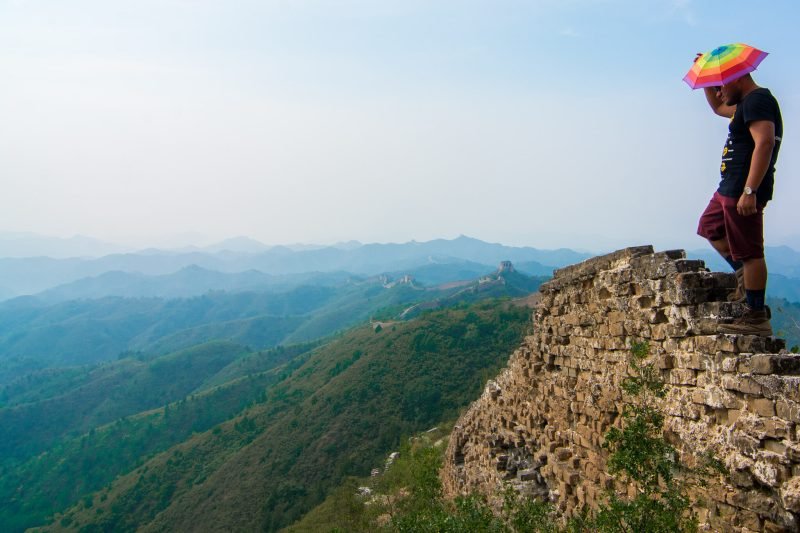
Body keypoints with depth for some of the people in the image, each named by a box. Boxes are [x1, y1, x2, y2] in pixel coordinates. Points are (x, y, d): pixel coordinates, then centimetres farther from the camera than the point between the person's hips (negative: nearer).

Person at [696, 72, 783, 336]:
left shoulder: (758, 99, -13)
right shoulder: (746, 103, 19)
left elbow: (765, 142, -26)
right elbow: (718, 107, 39)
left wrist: (750, 191, -31)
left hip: (743, 191, -11)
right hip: (730, 188, 11)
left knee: (749, 252, -8)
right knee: (710, 227, 26)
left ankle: (757, 318, -4)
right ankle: (744, 276, 23)